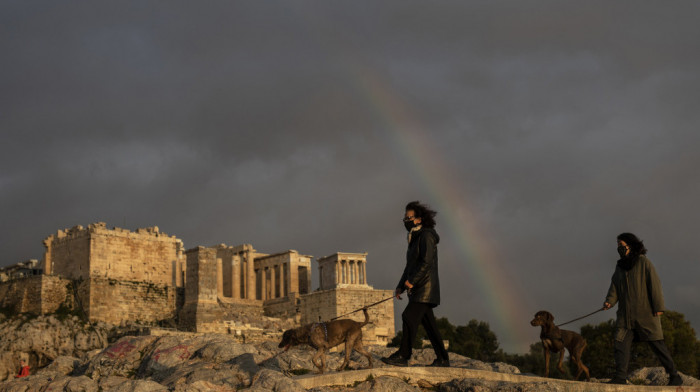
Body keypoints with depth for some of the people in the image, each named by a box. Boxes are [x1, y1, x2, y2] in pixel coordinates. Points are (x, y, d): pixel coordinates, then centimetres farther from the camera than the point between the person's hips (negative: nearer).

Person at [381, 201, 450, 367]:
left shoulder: (426, 236, -8)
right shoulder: (415, 239, 21)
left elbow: (427, 262, -19)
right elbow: (410, 266, 23)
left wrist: (412, 280, -21)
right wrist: (400, 286, 13)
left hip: (426, 286, -9)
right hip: (418, 289, 9)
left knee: (410, 317, -17)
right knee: (429, 323, 7)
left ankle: (403, 356, -20)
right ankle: (442, 358, 10)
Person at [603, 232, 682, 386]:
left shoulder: (643, 262, -4)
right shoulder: (620, 267, 15)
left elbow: (654, 284, -7)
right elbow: (615, 287, 11)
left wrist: (658, 307, -13)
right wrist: (609, 301, -8)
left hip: (645, 313, -6)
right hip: (626, 315, 6)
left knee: (657, 344, -3)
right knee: (621, 344, -6)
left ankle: (674, 377, 5)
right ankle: (620, 377, -8)